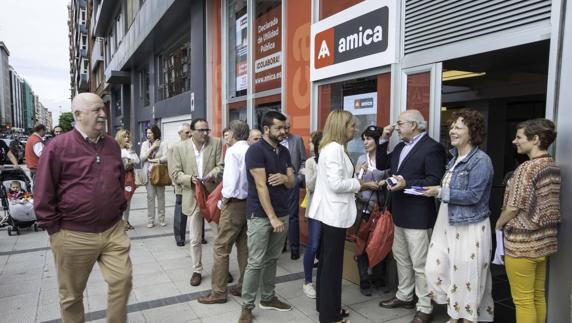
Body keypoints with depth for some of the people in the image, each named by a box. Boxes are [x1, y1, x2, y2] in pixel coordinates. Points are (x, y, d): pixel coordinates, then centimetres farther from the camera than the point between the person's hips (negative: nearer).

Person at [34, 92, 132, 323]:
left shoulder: (112, 145, 6)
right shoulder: (58, 147, -10)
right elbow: (43, 195, -8)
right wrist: (55, 229, -7)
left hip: (113, 230, 4)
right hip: (73, 236, -4)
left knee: (122, 280, 4)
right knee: (72, 294, 14)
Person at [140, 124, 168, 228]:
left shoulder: (162, 144, -1)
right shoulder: (145, 144, 7)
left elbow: (165, 158, -11)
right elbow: (142, 158, -3)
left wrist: (152, 160, -10)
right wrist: (152, 147, -8)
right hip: (149, 173, 1)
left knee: (161, 196, 6)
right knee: (150, 196, 3)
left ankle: (162, 219, 15)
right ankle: (150, 220, 10)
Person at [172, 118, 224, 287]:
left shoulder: (216, 143, -3)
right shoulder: (179, 147, -2)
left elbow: (222, 165, -5)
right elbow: (175, 173, -1)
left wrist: (213, 174, -25)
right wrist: (190, 179, -19)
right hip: (193, 197, 0)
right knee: (195, 239, 9)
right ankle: (197, 270, 27)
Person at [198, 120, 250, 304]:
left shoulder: (233, 151, -12)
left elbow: (231, 180, -18)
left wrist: (224, 198, -3)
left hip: (235, 204, -7)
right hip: (249, 202, 7)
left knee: (221, 248, 1)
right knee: (244, 246, 14)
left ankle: (218, 292, 8)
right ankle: (243, 286, 23)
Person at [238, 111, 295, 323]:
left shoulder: (284, 152, 10)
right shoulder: (256, 150, -13)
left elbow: (292, 183, 12)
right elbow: (261, 186, -18)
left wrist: (285, 178, -13)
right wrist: (272, 217, -20)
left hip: (282, 213, 7)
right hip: (260, 215, -7)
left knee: (272, 259, 15)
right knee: (256, 262, -1)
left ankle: (268, 298, 29)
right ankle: (247, 306, 12)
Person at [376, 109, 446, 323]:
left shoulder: (432, 147, -14)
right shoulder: (400, 147, 12)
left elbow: (435, 181, -20)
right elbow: (381, 165, 12)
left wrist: (407, 184, -27)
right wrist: (384, 140, 4)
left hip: (418, 215, -9)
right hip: (400, 213, 9)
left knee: (420, 264, 1)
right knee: (401, 257, 20)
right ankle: (404, 296, 36)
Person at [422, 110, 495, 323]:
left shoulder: (481, 160, -14)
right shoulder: (454, 157, 12)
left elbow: (473, 195, -20)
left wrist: (440, 192, -18)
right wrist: (436, 190, 7)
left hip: (469, 226, -8)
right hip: (447, 222, 8)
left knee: (466, 276, 2)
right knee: (436, 269, 10)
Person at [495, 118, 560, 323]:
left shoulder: (527, 168, -19)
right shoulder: (554, 166, 8)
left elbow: (513, 208, -17)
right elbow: (545, 205, 15)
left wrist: (499, 223, 2)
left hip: (522, 243, -9)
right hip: (544, 241, 9)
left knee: (523, 301, 3)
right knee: (538, 296, 18)